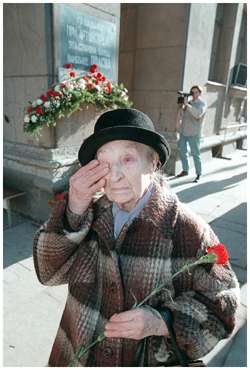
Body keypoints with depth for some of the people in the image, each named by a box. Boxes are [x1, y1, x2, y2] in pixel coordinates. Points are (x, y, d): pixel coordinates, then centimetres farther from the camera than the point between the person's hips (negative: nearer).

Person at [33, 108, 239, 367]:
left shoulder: (188, 231, -23)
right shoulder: (93, 212, -12)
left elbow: (220, 301, -14)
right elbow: (50, 271, -14)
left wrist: (162, 322, -28)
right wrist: (74, 210, -27)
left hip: (151, 360, -3)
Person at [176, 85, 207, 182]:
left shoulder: (202, 104, -2)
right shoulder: (188, 102, 14)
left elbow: (198, 114, -22)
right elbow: (181, 115, 11)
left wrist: (187, 105, -24)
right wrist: (181, 106, -7)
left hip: (194, 133, -6)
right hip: (183, 132, 6)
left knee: (195, 154, -4)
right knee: (182, 151, 10)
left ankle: (198, 174, 4)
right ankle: (185, 170, 24)